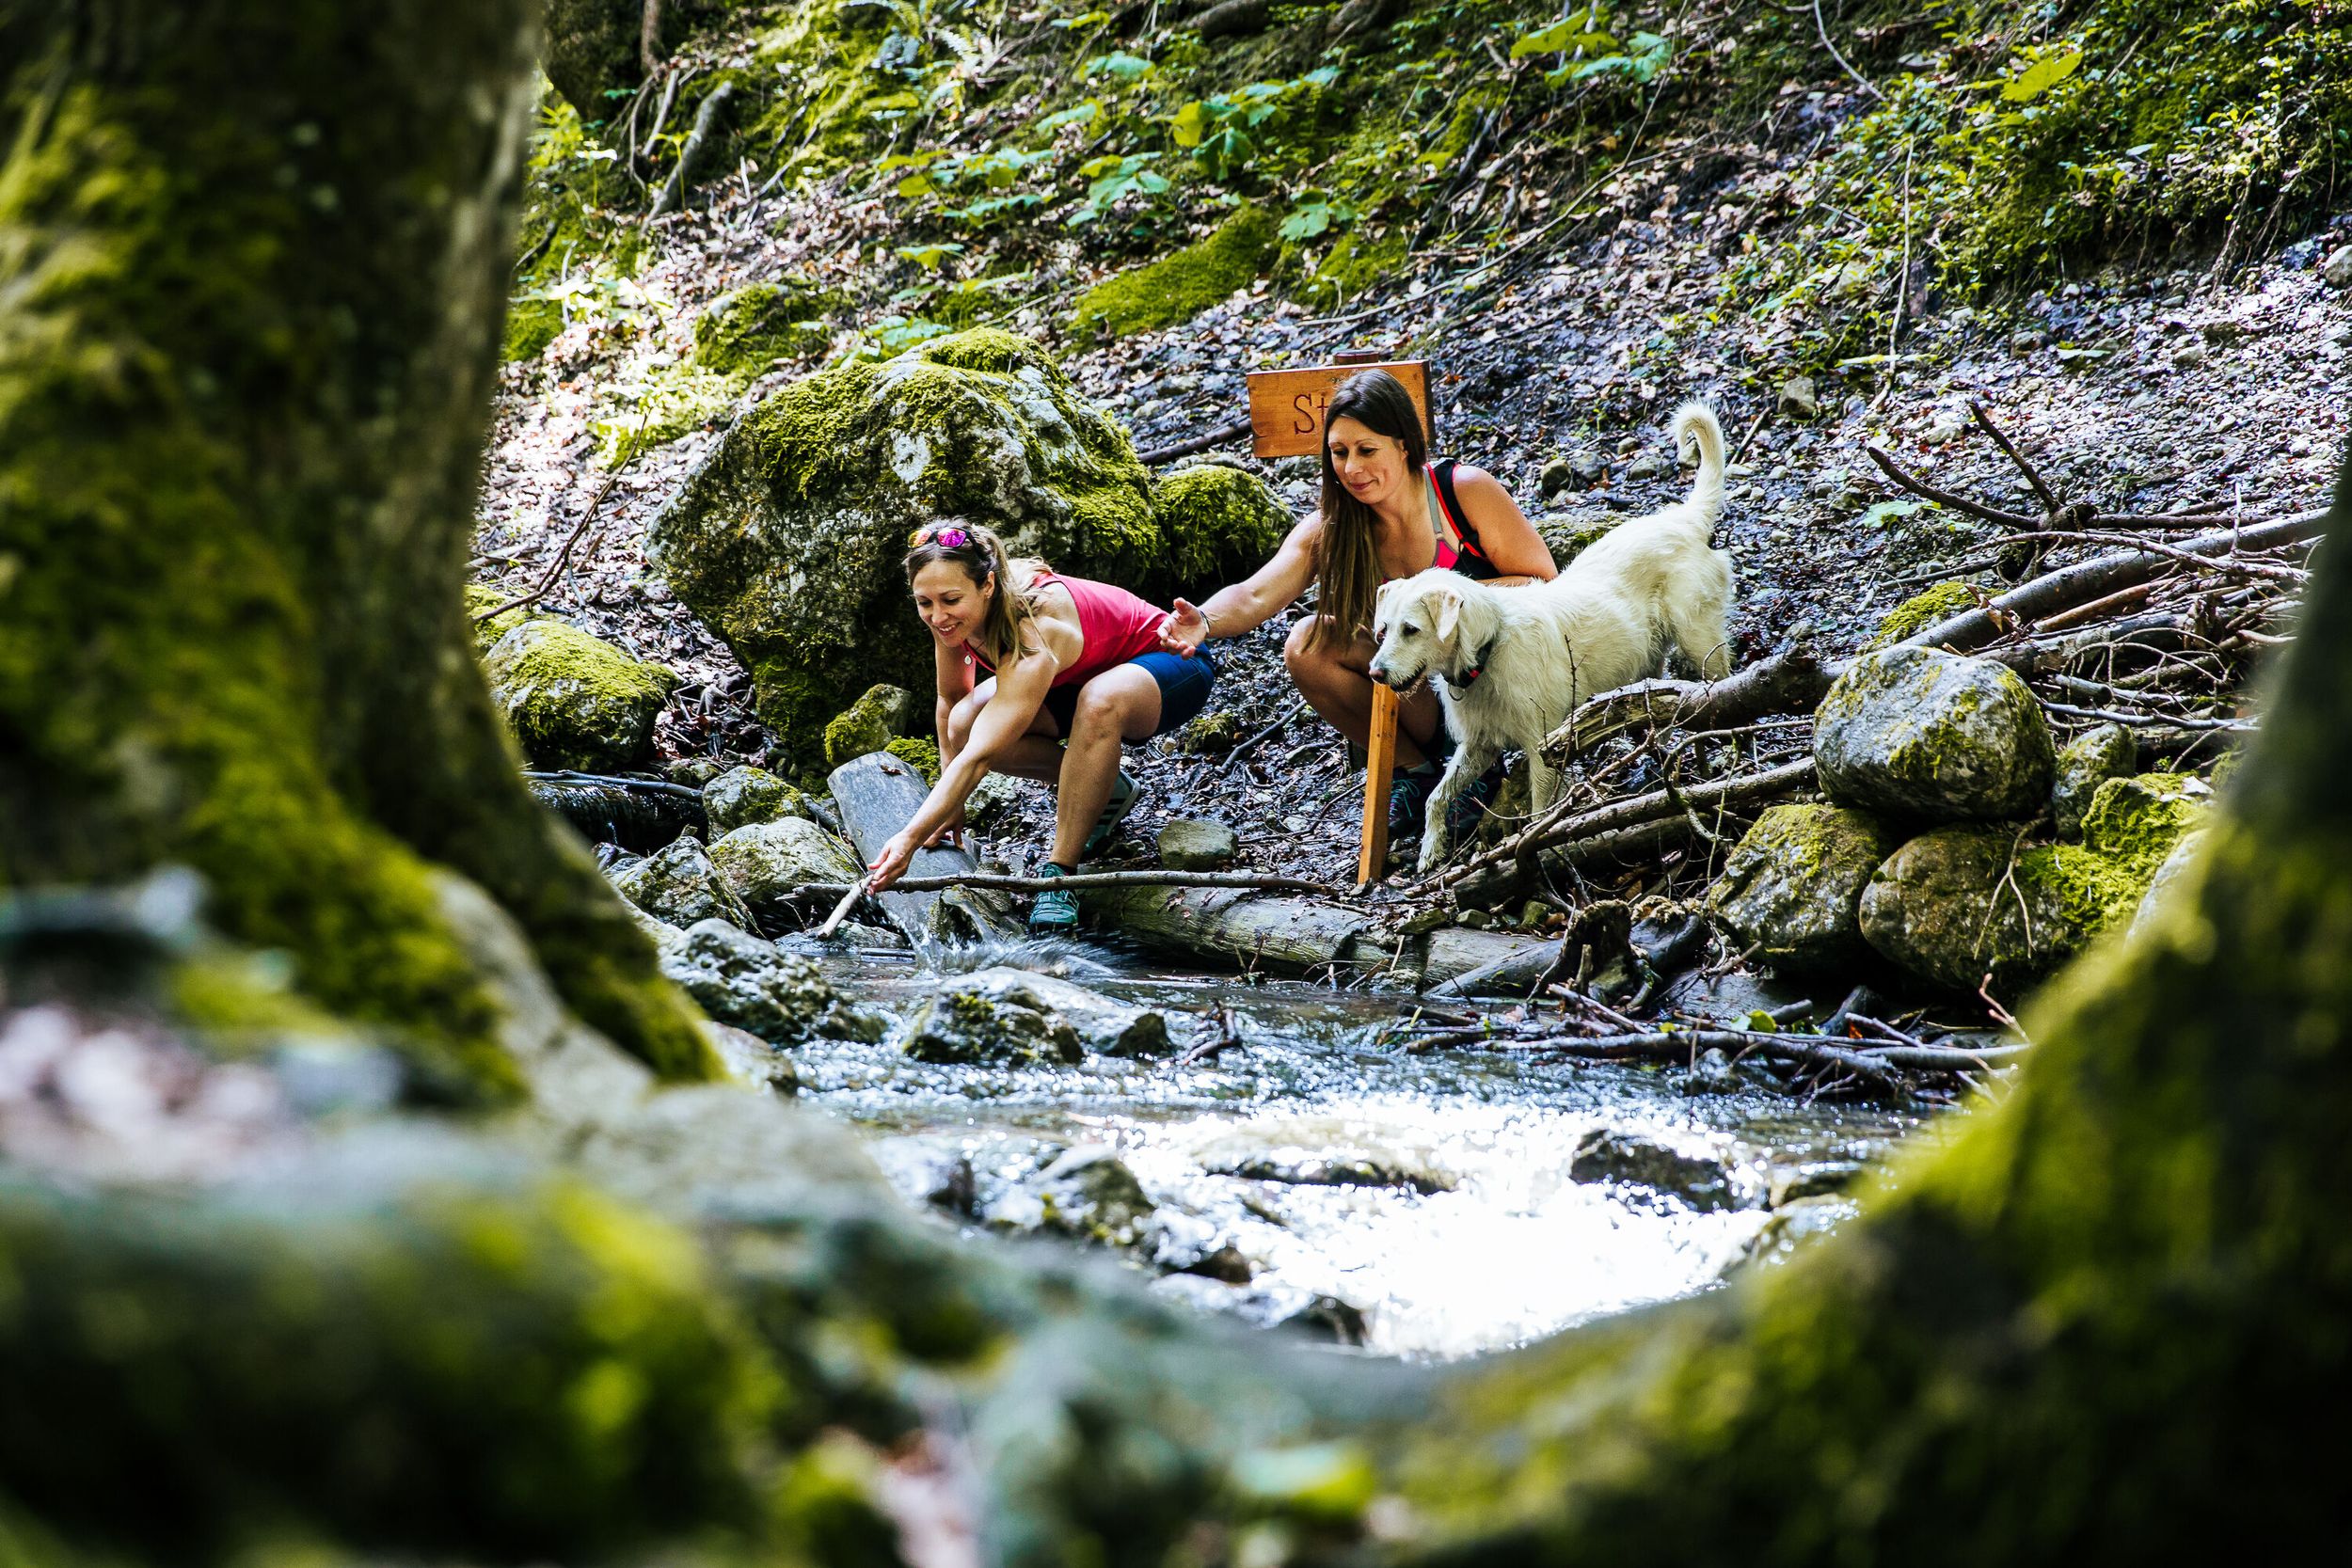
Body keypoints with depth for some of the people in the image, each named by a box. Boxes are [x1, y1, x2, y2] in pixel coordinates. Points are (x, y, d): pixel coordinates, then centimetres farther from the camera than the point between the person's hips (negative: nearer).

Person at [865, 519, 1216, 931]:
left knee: (1099, 701, -43)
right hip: (1082, 677, 8)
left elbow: (979, 757, -45)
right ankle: (1104, 787, 3)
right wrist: (950, 802, 2)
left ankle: (1060, 876, -33)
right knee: (965, 725, -18)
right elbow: (952, 698, 0)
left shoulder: (1032, 636, -39)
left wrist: (911, 838, -51)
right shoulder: (953, 613, -19)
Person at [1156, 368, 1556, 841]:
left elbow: (1545, 585, -14)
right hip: (1421, 690, 5)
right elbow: (1256, 595, -20)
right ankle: (1416, 770, -3)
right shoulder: (1331, 529, -7)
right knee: (1308, 646, -16)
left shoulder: (1466, 491, -17)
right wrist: (1203, 620, -44)